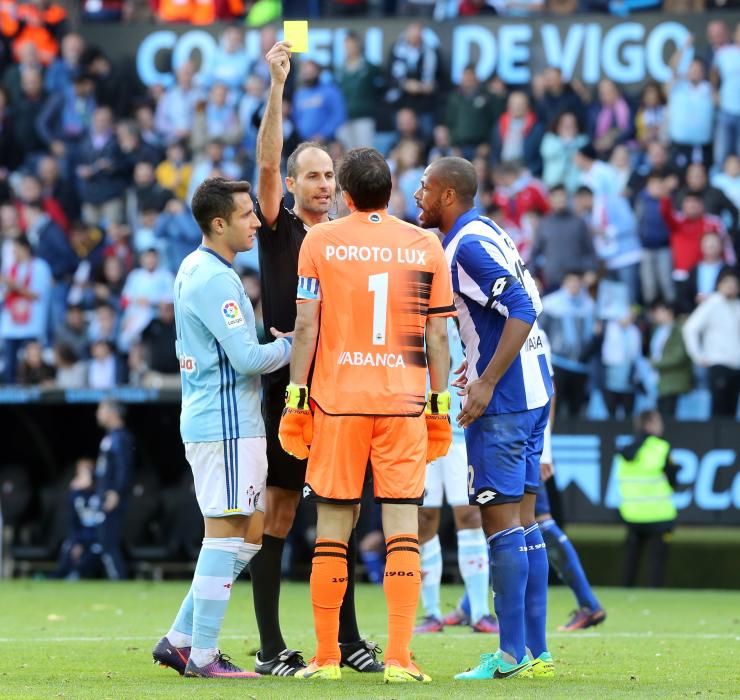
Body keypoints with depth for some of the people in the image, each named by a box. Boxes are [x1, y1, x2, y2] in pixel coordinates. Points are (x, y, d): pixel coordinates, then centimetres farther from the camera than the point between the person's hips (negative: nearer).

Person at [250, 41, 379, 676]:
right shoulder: (280, 230, 0)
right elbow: (267, 162, -14)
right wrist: (277, 85, -22)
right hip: (287, 388, -5)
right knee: (277, 513, -4)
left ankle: (347, 640, 15)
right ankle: (271, 648, -2)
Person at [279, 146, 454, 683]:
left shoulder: (320, 241, 2)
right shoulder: (426, 246, 5)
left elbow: (306, 326, -1)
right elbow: (437, 336, 5)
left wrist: (295, 399, 3)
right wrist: (440, 407, 10)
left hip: (336, 400, 0)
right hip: (404, 400, 0)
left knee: (332, 531, 5)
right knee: (403, 529, -1)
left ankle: (326, 658, 7)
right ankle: (399, 658, -8)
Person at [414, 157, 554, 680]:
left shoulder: (467, 246, -14)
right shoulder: (485, 234, 15)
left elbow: (523, 309, -23)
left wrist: (488, 381, -23)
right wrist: (484, 365, 22)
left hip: (503, 401, -10)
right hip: (533, 391, 10)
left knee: (501, 520, -8)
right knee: (522, 520, 10)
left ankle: (512, 654, -8)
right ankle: (536, 650, 11)